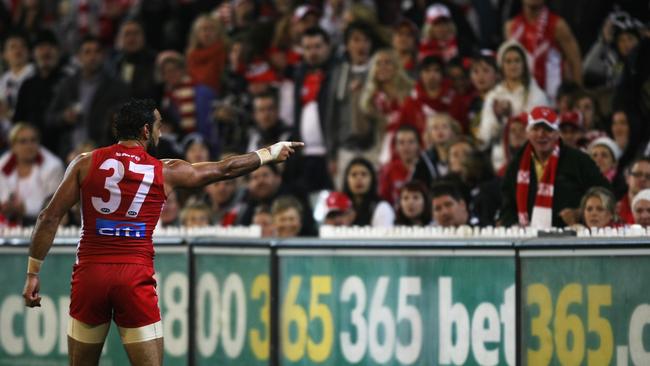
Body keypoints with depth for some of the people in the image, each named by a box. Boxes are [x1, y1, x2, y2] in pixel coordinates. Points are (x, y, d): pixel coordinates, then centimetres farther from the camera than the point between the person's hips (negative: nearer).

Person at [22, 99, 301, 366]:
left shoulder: (86, 163, 5)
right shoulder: (165, 172, 4)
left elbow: (50, 217, 1)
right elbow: (225, 169, 16)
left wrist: (33, 272, 6)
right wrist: (272, 153, 31)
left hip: (90, 273, 2)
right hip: (135, 276, -2)